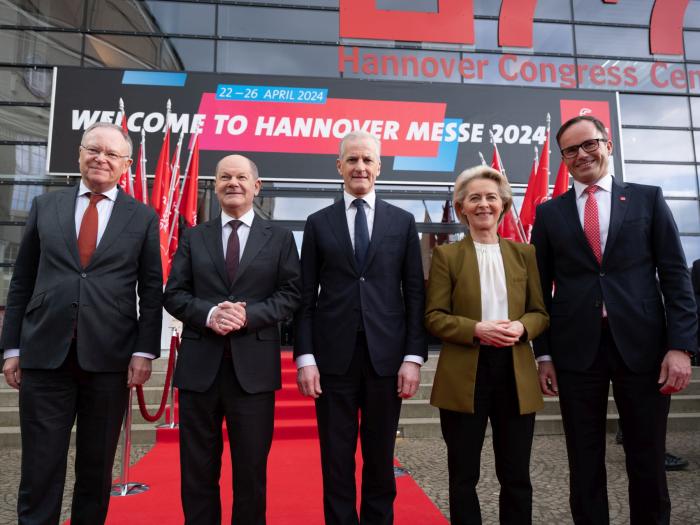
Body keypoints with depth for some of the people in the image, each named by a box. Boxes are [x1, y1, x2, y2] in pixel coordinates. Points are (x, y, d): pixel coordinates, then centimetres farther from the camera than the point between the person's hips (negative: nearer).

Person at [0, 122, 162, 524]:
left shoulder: (143, 217, 4)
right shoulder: (45, 206, 9)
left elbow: (151, 290, 1)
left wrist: (144, 351, -6)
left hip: (109, 358, -1)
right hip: (44, 354, 1)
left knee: (97, 468, 12)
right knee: (40, 467, 7)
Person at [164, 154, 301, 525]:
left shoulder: (279, 237, 8)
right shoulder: (194, 237, 12)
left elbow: (290, 294, 0)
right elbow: (173, 294, 6)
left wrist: (249, 314, -16)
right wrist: (208, 314, -13)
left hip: (253, 365, -1)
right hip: (200, 365, 2)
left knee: (251, 469, 9)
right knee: (198, 469, 12)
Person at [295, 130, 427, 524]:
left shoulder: (403, 222, 7)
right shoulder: (318, 223, 6)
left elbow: (415, 294, 3)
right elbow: (307, 296, 3)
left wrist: (414, 356, -3)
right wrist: (305, 357, -4)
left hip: (386, 356, 1)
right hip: (334, 357, 0)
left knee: (380, 458, 14)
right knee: (336, 459, 10)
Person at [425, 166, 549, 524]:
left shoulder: (524, 253, 10)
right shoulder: (446, 255, 1)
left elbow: (541, 312, 9)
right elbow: (433, 317, -4)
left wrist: (521, 327, -13)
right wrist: (477, 329, -19)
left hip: (516, 374, 3)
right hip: (463, 376, -2)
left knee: (516, 477, 12)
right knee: (463, 477, 10)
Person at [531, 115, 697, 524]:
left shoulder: (648, 198, 7)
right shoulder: (549, 213, 8)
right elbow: (542, 289, 7)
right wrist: (544, 354, 2)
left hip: (642, 345, 0)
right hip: (576, 350, 1)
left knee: (648, 460, 11)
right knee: (585, 463, 11)